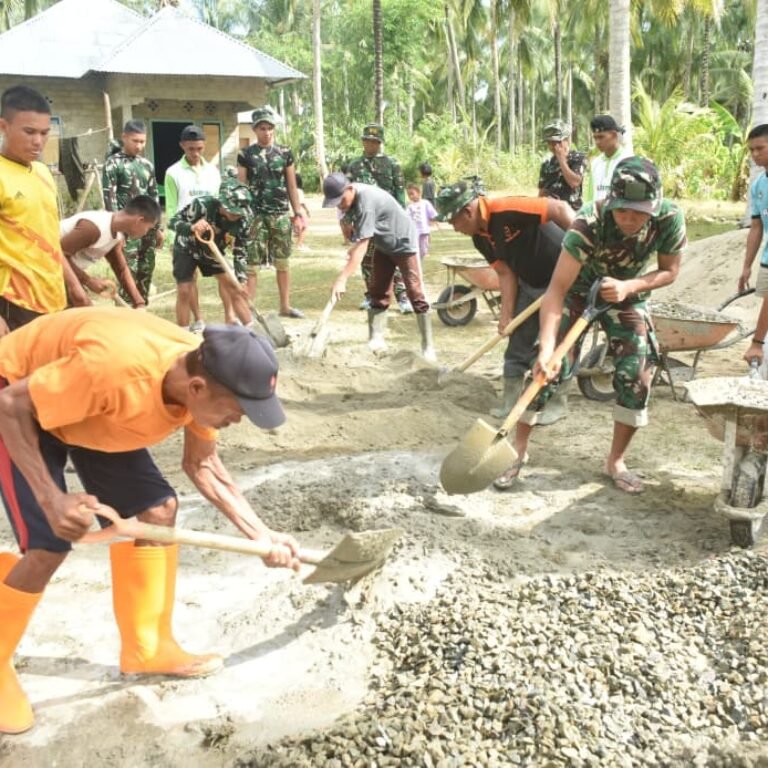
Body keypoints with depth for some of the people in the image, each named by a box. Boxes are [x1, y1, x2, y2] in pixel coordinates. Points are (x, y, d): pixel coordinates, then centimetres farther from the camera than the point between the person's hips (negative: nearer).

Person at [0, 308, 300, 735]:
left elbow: (202, 465, -3)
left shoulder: (207, 377, -19)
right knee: (48, 546, -15)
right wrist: (51, 499, -36)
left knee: (158, 510, -1)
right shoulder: (112, 367, -43)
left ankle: (146, 648, 17)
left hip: (94, 409, 7)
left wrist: (261, 534, -9)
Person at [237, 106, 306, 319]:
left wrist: (298, 214, 7)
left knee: (283, 262, 9)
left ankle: (285, 306, 18)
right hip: (255, 215, -2)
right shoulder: (245, 155, 1)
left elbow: (292, 187, 10)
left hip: (281, 214, 2)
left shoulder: (285, 153, 7)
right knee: (251, 263, -2)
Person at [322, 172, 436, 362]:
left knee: (415, 293, -8)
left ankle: (428, 345, -4)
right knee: (378, 292, 4)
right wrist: (355, 247, -2)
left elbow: (362, 246, -41)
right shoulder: (350, 198, -8)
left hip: (403, 243, -8)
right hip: (383, 245, 9)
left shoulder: (366, 202, -35)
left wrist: (342, 279, -45)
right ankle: (376, 339, 7)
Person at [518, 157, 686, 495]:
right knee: (551, 365, -13)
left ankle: (616, 461, 10)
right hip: (581, 286, -2)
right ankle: (518, 446, 5)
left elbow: (669, 271, -11)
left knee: (637, 372, -8)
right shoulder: (589, 221, -38)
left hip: (628, 292, 3)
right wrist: (547, 347, -50)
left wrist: (628, 286, -30)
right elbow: (557, 289, -39)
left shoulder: (670, 219, -29)